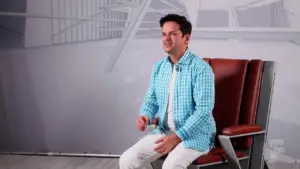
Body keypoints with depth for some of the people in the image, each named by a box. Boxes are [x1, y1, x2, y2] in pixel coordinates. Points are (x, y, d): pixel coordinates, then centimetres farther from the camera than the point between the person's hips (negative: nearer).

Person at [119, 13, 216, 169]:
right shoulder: (159, 67, 6)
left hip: (194, 134, -6)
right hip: (163, 131, 6)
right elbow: (151, 100, 14)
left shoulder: (201, 68, -14)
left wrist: (177, 137, -24)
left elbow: (204, 110, -19)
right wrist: (145, 116, -10)